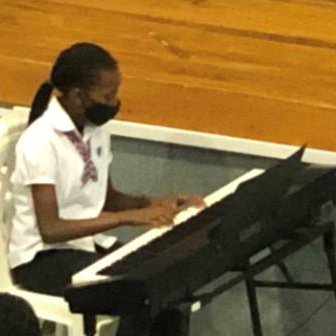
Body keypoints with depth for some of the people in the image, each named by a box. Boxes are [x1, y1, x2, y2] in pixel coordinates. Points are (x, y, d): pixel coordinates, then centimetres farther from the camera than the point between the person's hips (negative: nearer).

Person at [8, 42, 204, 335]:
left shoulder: (96, 130, 4)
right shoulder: (41, 142, -21)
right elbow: (50, 229, -26)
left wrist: (151, 203, -5)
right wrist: (128, 217, -29)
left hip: (90, 244, 8)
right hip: (44, 258, -8)